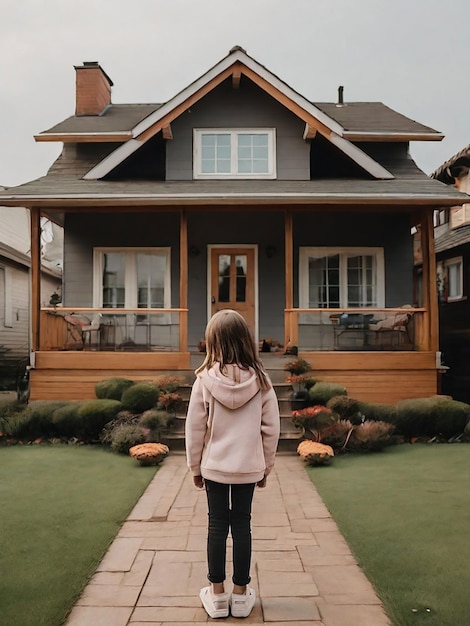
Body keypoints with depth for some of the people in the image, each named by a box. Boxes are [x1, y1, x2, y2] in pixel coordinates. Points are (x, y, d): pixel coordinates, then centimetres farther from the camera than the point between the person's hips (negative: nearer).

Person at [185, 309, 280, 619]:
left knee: (217, 526, 12)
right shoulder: (260, 380, -9)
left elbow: (195, 428, -6)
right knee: (242, 526, 12)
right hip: (248, 467, 1)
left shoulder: (205, 379, -12)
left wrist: (195, 467, 7)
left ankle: (217, 595, 23)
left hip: (214, 465, -1)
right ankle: (241, 595, 23)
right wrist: (266, 466, 9)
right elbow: (271, 428, -3)